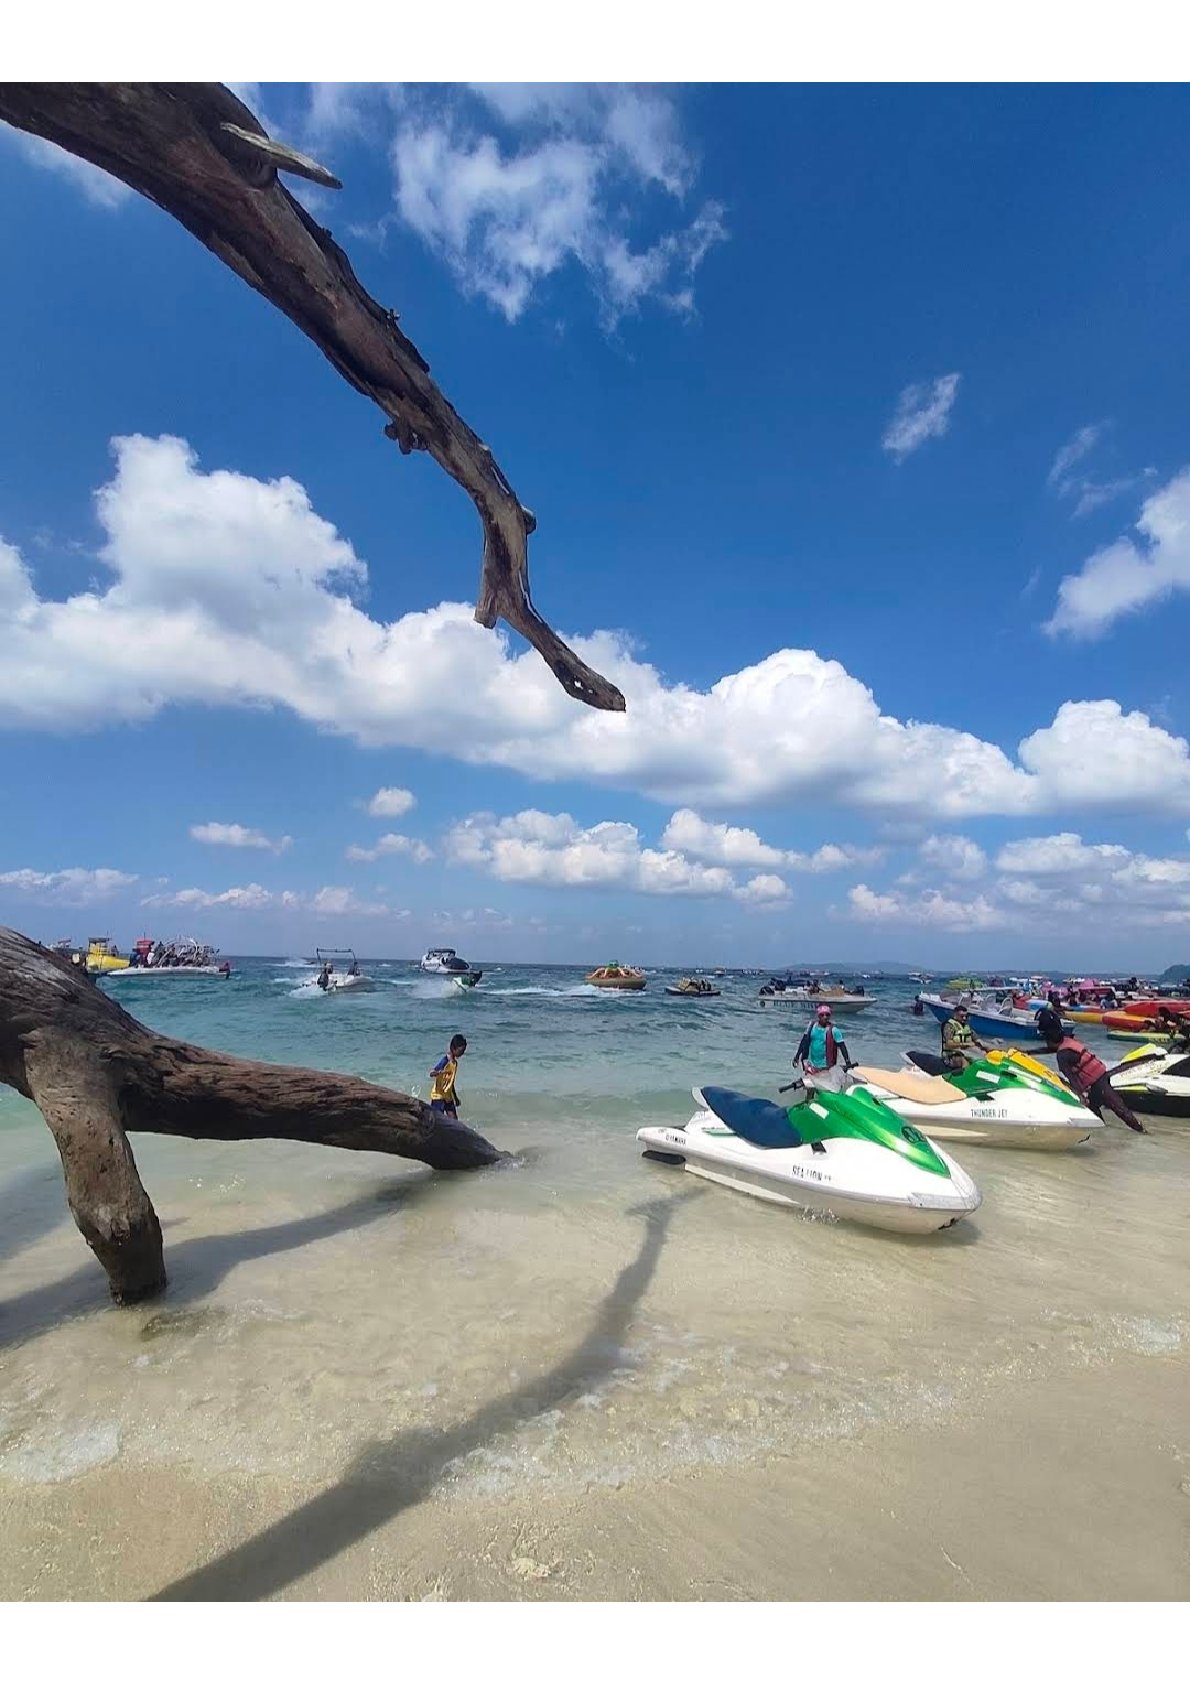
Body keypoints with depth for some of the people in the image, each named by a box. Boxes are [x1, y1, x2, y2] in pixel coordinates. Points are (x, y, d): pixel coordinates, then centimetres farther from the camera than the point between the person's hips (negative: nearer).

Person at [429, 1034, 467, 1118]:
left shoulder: (455, 1063, 10)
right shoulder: (445, 1060, -15)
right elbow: (431, 1074, -25)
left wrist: (455, 1097, 26)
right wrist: (440, 1072, -46)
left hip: (448, 1096, 8)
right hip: (438, 1095, -8)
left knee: (454, 1119, 2)